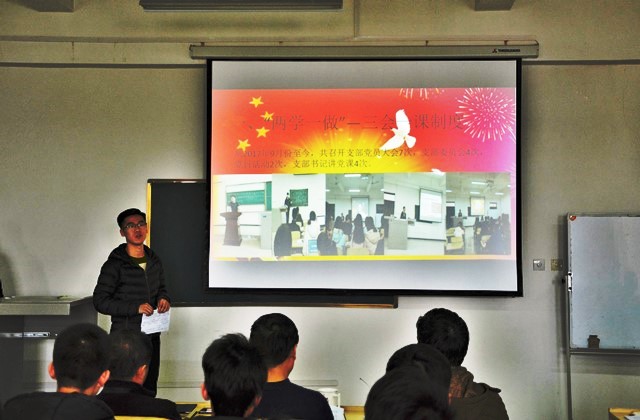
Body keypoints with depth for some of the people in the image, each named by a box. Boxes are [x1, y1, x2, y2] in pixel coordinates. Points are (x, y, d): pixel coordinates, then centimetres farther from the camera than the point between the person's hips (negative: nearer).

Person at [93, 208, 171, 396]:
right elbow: (100, 301, -11)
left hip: (152, 336, 6)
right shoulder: (115, 265, -8)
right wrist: (135, 308, -19)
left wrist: (163, 299, 1)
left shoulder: (154, 261, 11)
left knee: (149, 391, 13)